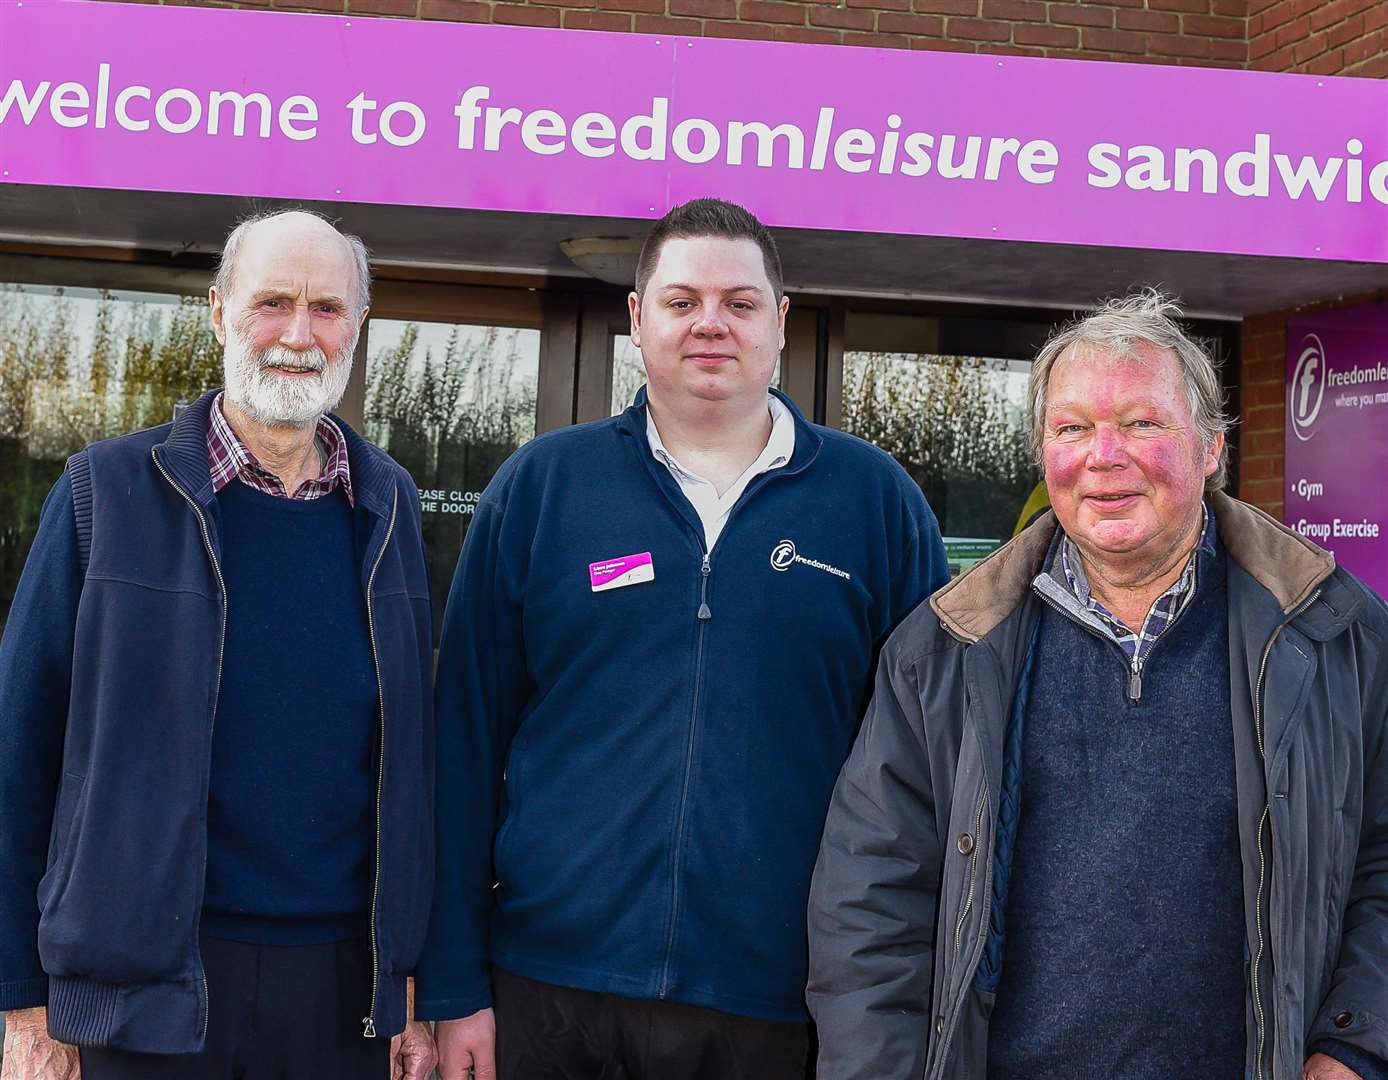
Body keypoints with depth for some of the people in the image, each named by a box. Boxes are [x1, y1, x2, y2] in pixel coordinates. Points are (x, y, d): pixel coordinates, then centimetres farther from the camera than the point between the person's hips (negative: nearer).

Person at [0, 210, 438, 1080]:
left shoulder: (388, 504, 6)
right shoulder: (108, 489, -3)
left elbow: (413, 754, 8)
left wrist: (419, 979, 6)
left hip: (344, 988, 3)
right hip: (149, 988, -2)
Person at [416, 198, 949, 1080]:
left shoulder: (877, 500, 1)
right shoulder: (539, 486, 2)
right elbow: (467, 735, 3)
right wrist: (455, 985, 0)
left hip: (778, 1008, 0)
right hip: (549, 994, 1)